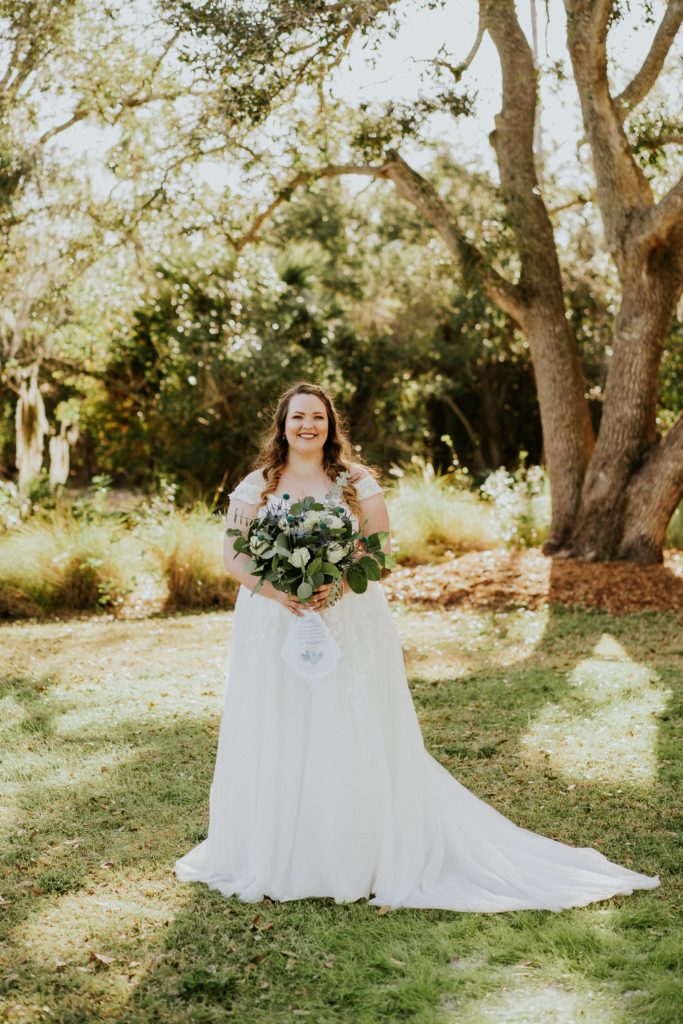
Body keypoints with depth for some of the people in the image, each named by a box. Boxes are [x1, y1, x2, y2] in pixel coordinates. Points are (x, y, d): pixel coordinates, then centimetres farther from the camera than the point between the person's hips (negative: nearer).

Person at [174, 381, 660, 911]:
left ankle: (356, 857, 12)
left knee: (351, 741, -1)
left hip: (350, 628, -1)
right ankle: (269, 858, 16)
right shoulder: (257, 485, 5)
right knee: (273, 743, 3)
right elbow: (235, 554, 1)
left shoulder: (357, 480, 3)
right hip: (274, 628, 1)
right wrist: (275, 589, -17)